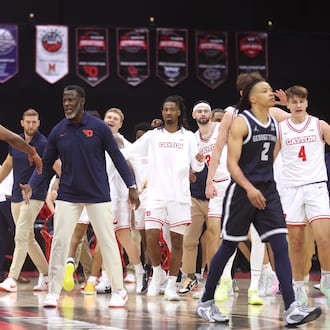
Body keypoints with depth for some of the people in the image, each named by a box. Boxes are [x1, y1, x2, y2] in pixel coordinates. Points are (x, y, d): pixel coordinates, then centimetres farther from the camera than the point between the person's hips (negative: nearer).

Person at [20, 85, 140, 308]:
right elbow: (46, 165, 6)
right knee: (59, 242, -4)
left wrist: (131, 186, -6)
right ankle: (54, 292, 2)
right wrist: (31, 185, -9)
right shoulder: (57, 132, 0)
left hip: (98, 195, -2)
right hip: (67, 195, 2)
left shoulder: (98, 127, -7)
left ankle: (119, 291, 12)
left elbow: (117, 157, -2)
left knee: (108, 241, 1)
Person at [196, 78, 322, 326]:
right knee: (228, 247, 3)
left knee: (281, 246, -7)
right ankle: (206, 302, 18)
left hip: (268, 191, 6)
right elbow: (231, 162, -15)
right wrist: (249, 188, -27)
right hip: (242, 191, -5)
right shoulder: (241, 122, -9)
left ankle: (292, 310, -14)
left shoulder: (274, 122, 10)